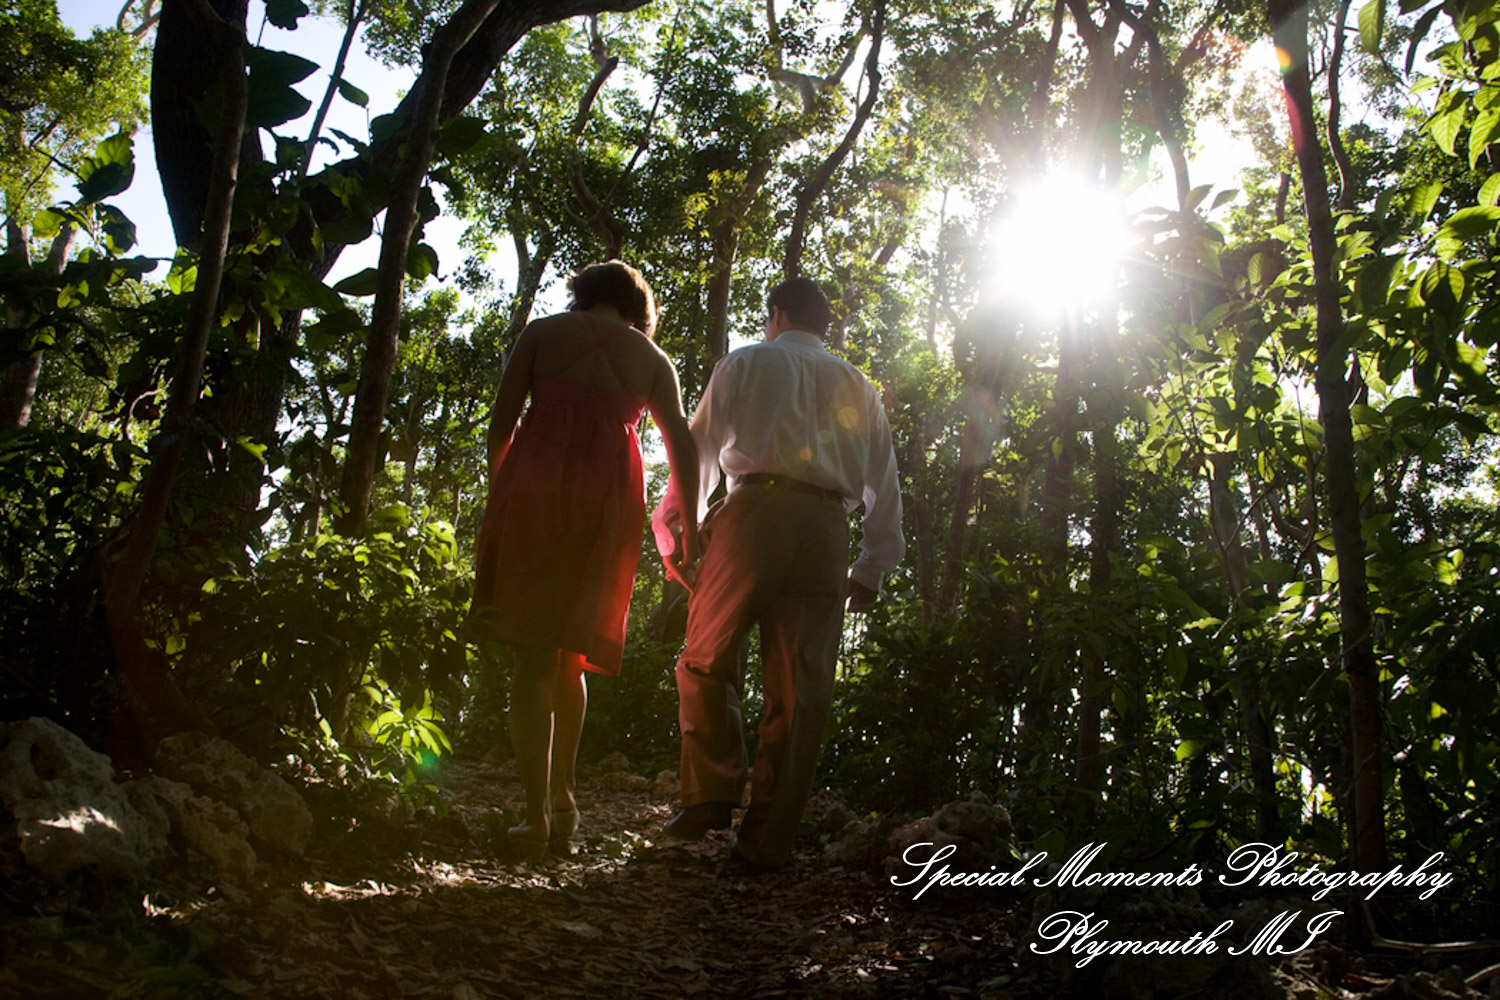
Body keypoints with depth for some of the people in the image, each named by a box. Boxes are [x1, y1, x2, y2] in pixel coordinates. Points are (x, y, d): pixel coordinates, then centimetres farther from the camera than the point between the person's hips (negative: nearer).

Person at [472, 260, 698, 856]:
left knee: (533, 652, -3)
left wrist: (498, 494, 17)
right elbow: (682, 446, 10)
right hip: (612, 493, 2)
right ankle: (562, 796, 17)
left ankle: (537, 816, -7)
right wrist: (688, 531, 12)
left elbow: (501, 422, 8)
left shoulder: (542, 332, 15)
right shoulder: (653, 359, 19)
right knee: (572, 652, 17)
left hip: (536, 482, -2)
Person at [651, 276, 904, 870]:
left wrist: (675, 526, 16)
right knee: (799, 687, 1)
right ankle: (767, 839, 2)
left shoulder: (746, 363, 16)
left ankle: (711, 797, -7)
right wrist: (872, 569, 22)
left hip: (758, 509, -3)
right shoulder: (858, 388, 26)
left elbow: (700, 447, 11)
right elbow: (885, 482, 21)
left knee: (707, 660, 4)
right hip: (829, 528, 3)